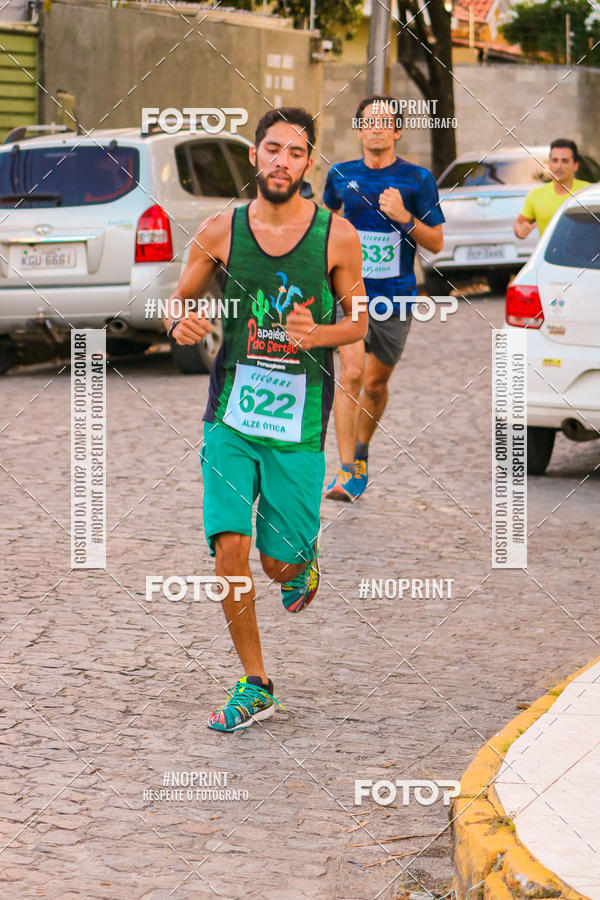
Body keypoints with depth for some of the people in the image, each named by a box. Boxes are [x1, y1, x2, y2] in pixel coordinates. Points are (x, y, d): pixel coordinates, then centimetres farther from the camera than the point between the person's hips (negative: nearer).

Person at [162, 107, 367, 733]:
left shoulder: (337, 237, -3)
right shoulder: (220, 232, 0)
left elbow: (359, 323, 6)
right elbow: (178, 303, 12)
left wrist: (315, 335, -15)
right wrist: (180, 324, -12)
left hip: (300, 424, -1)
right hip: (231, 416, 1)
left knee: (281, 563, 3)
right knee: (229, 547, -11)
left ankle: (304, 561, 43)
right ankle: (254, 686, 3)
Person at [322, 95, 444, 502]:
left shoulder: (418, 179, -2)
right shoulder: (341, 175, 4)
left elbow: (436, 243, -1)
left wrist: (404, 217, -17)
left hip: (396, 296, 0)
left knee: (375, 383, 11)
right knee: (351, 373, -17)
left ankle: (361, 451, 38)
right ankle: (347, 472, -19)